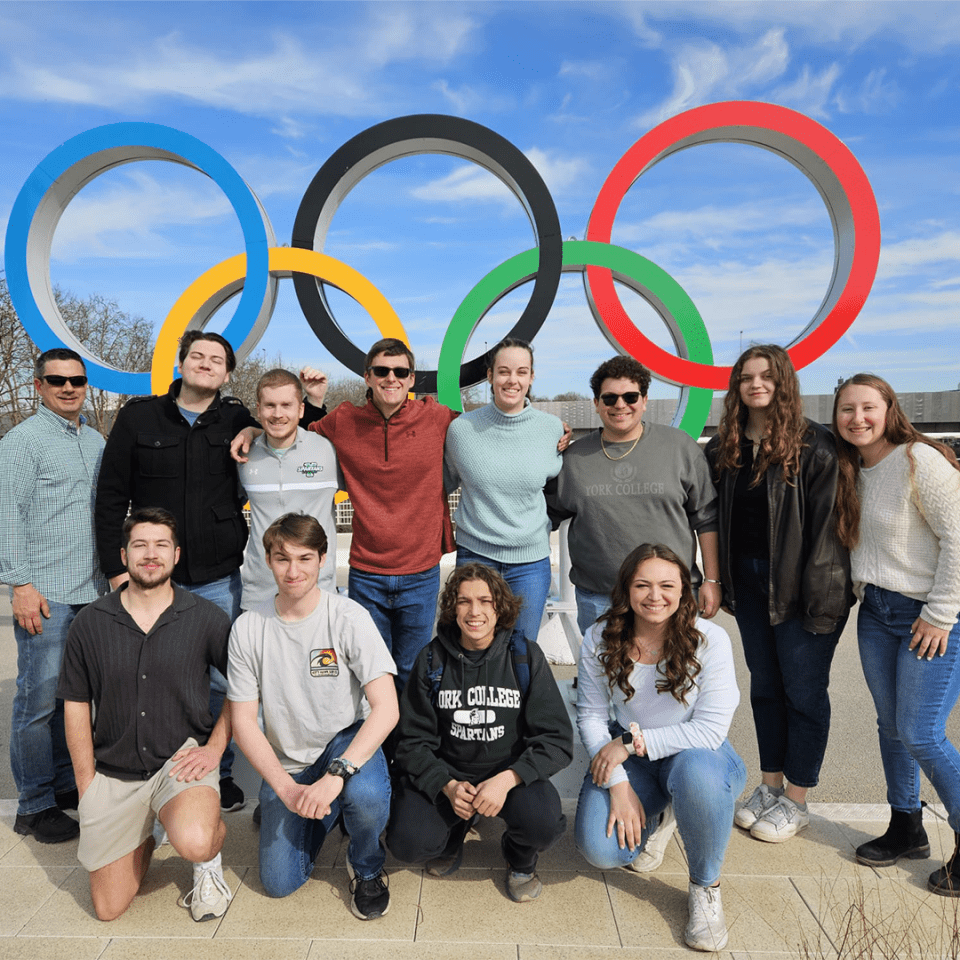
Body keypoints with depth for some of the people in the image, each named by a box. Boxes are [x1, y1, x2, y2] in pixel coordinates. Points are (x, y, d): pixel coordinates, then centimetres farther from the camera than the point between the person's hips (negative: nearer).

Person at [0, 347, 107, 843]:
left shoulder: (96, 441, 15)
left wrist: (110, 572, 18)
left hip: (91, 592, 6)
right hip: (44, 595, -6)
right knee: (40, 698, -1)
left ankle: (65, 784, 26)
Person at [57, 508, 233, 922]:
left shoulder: (205, 618, -7)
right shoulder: (89, 623, -2)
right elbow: (76, 706, 5)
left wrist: (215, 747, -7)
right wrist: (86, 785, 2)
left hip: (182, 756, -2)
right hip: (112, 771, 3)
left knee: (194, 842, -32)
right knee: (109, 908, 6)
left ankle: (209, 858, 5)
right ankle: (144, 833, 36)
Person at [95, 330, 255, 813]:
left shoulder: (238, 421, 2)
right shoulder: (138, 416, 3)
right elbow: (111, 496, 4)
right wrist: (115, 568, -1)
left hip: (220, 578, 0)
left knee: (222, 680, 9)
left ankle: (220, 772, 28)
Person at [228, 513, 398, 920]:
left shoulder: (349, 618, -17)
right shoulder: (248, 628, -10)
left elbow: (386, 708, -22)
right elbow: (243, 721, -6)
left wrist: (335, 774, -33)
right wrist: (286, 788, -17)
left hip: (347, 739, -2)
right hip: (286, 763, 3)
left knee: (366, 794, -34)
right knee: (279, 883, -4)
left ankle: (367, 866, 1)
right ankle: (320, 815, 27)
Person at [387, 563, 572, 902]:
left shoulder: (525, 656, -8)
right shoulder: (432, 660, -4)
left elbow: (557, 738, -11)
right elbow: (413, 741, -2)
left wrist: (507, 779, -26)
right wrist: (447, 785, -21)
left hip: (512, 773, -1)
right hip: (446, 774, 1)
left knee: (543, 822, -30)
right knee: (406, 843, -22)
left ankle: (521, 859, 10)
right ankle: (452, 837, 16)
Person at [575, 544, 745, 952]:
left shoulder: (709, 640, -20)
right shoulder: (600, 640, -12)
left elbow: (710, 730, -20)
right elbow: (590, 715, -7)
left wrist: (633, 740, -22)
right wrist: (618, 784, -17)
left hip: (698, 752, -2)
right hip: (629, 753, 3)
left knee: (696, 773, -39)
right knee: (600, 850, -17)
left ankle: (705, 886, -9)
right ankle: (649, 820, 22)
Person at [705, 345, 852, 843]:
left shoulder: (814, 445, -10)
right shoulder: (723, 448, 7)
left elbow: (827, 523, -13)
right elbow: (715, 518, 10)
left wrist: (820, 595, -16)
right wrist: (719, 582, 5)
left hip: (797, 585, -5)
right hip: (747, 582, 5)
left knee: (803, 689, 6)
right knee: (764, 685, 16)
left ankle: (796, 801, 22)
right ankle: (770, 784, 31)